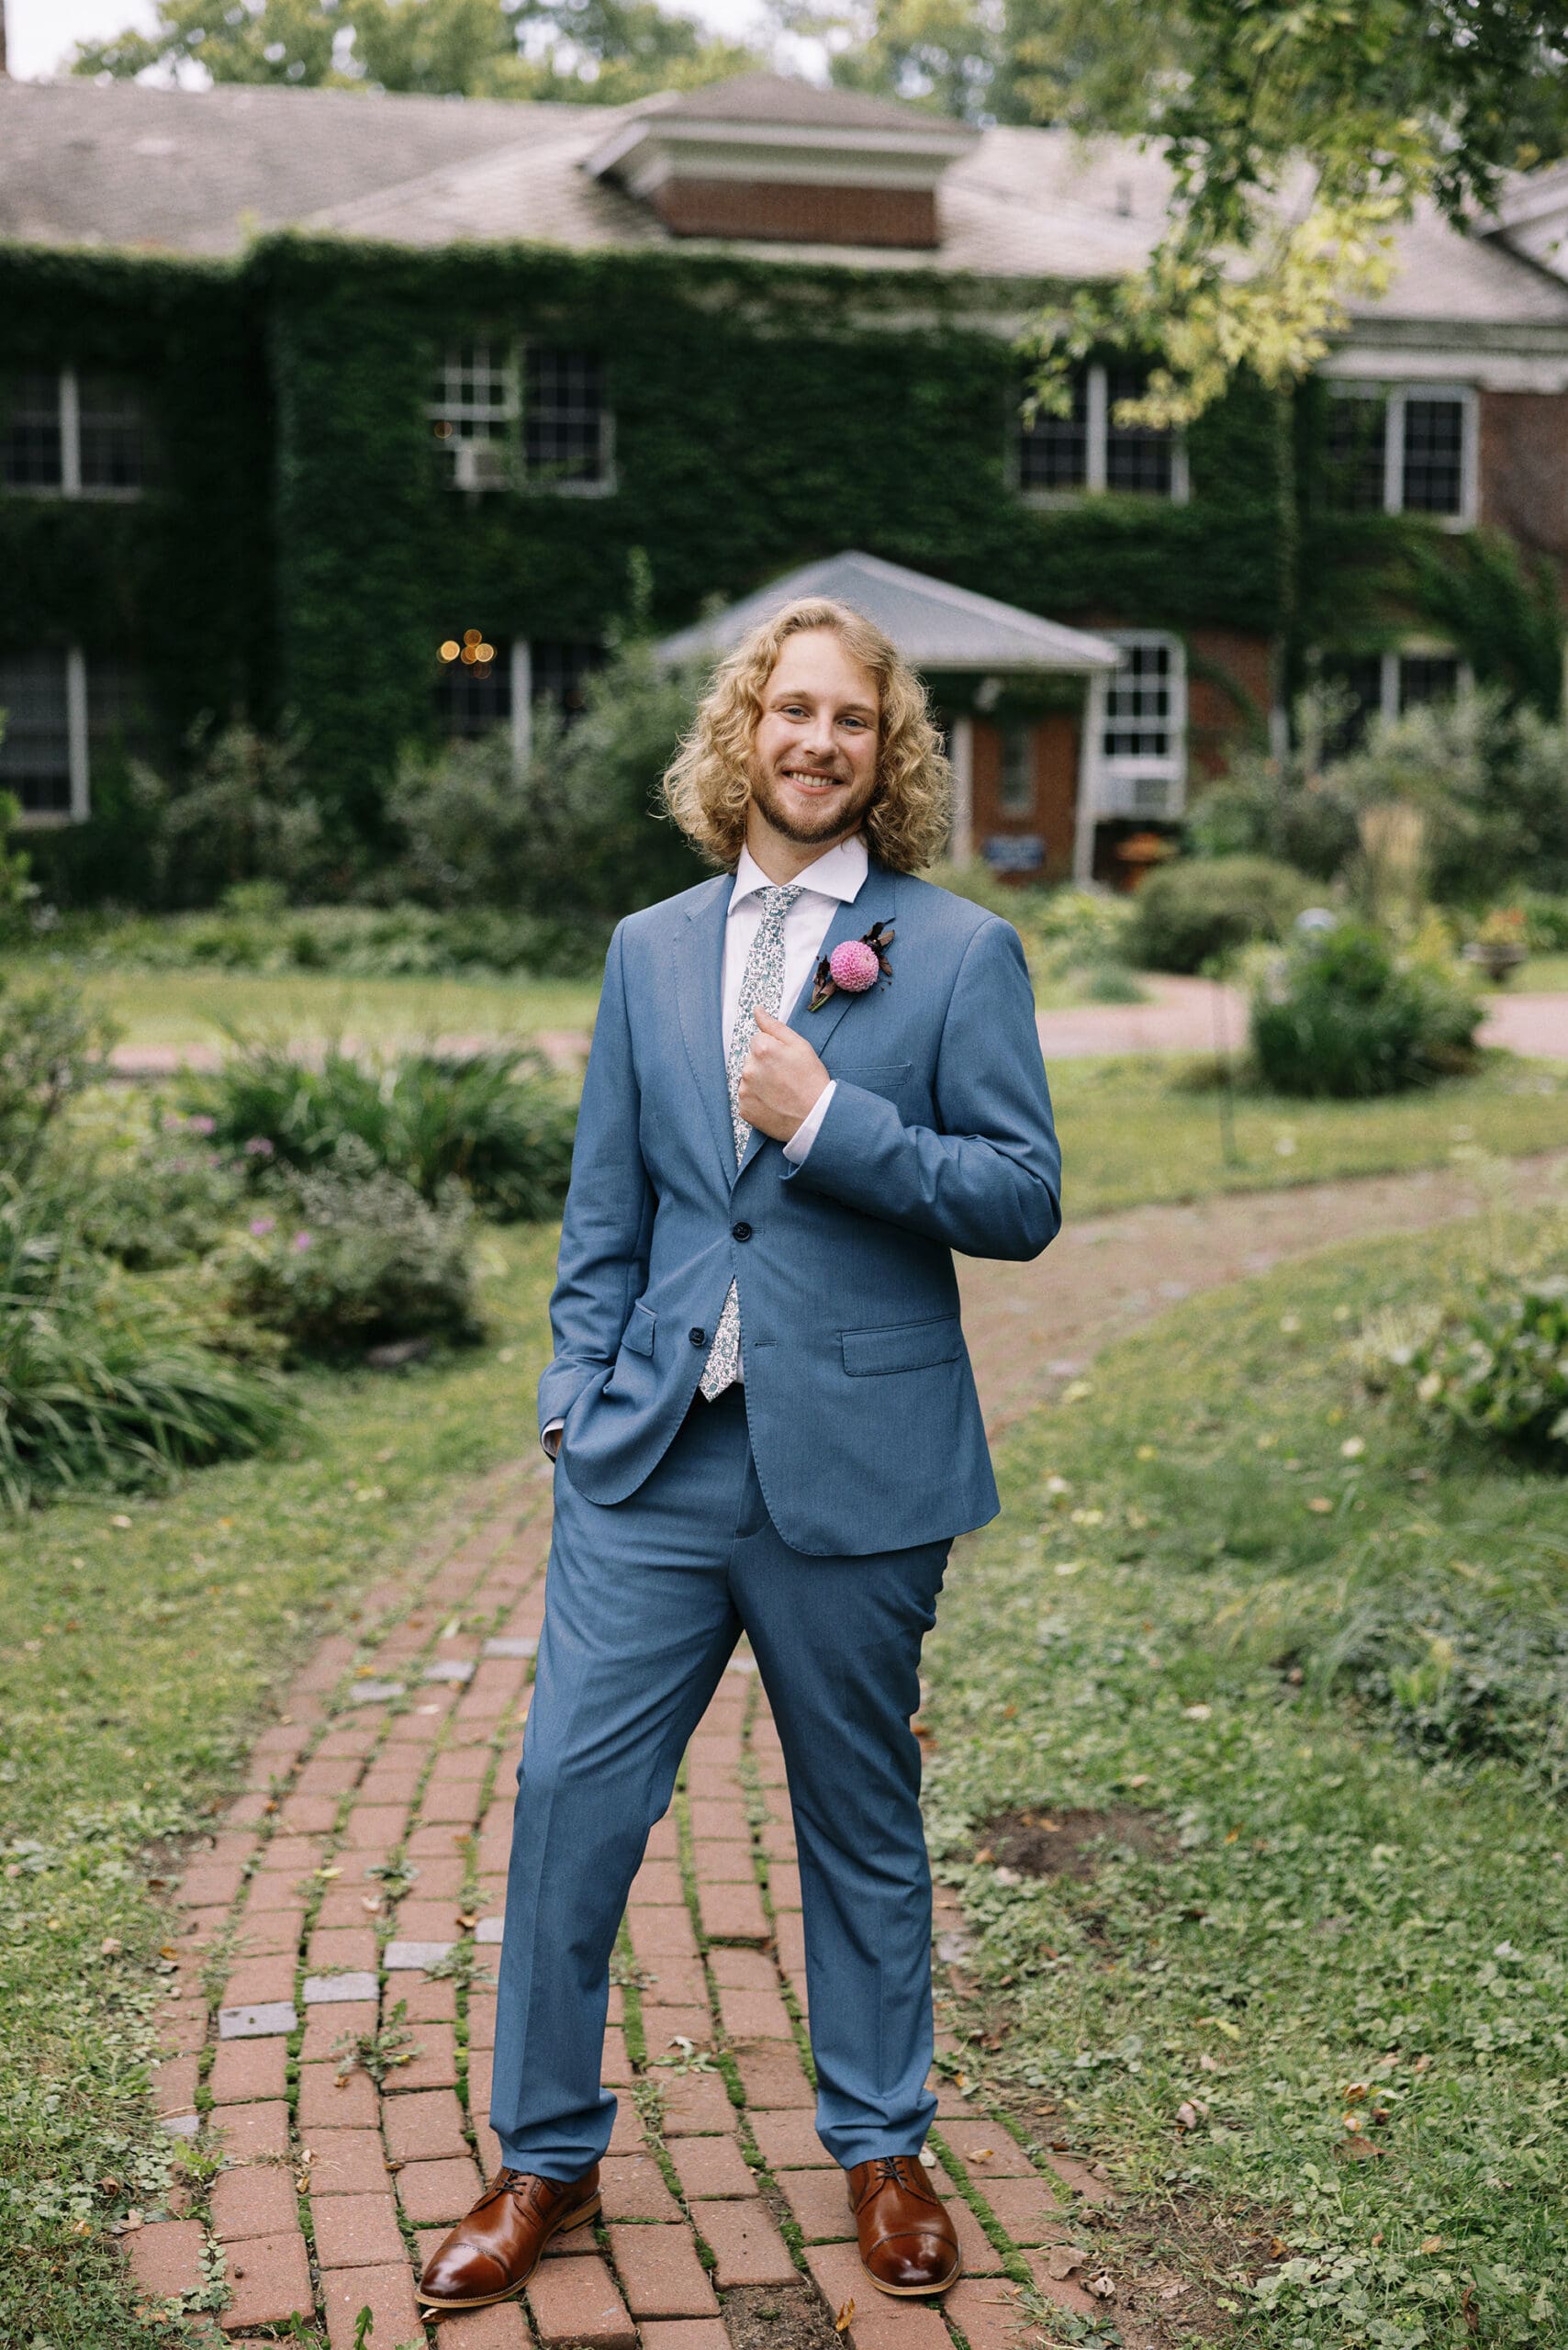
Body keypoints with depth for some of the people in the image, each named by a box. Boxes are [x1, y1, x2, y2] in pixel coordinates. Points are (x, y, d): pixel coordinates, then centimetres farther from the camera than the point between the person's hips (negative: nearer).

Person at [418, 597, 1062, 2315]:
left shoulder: (958, 951, 0)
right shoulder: (650, 950, 11)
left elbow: (1023, 1201, -5)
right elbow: (604, 1209, 13)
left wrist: (832, 1123, -15)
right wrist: (576, 1396, 4)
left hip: (853, 1464, -2)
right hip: (653, 1462, 3)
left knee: (862, 1818, 11)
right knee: (569, 1789, 1)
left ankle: (880, 2150, 30)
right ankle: (544, 2159, 19)